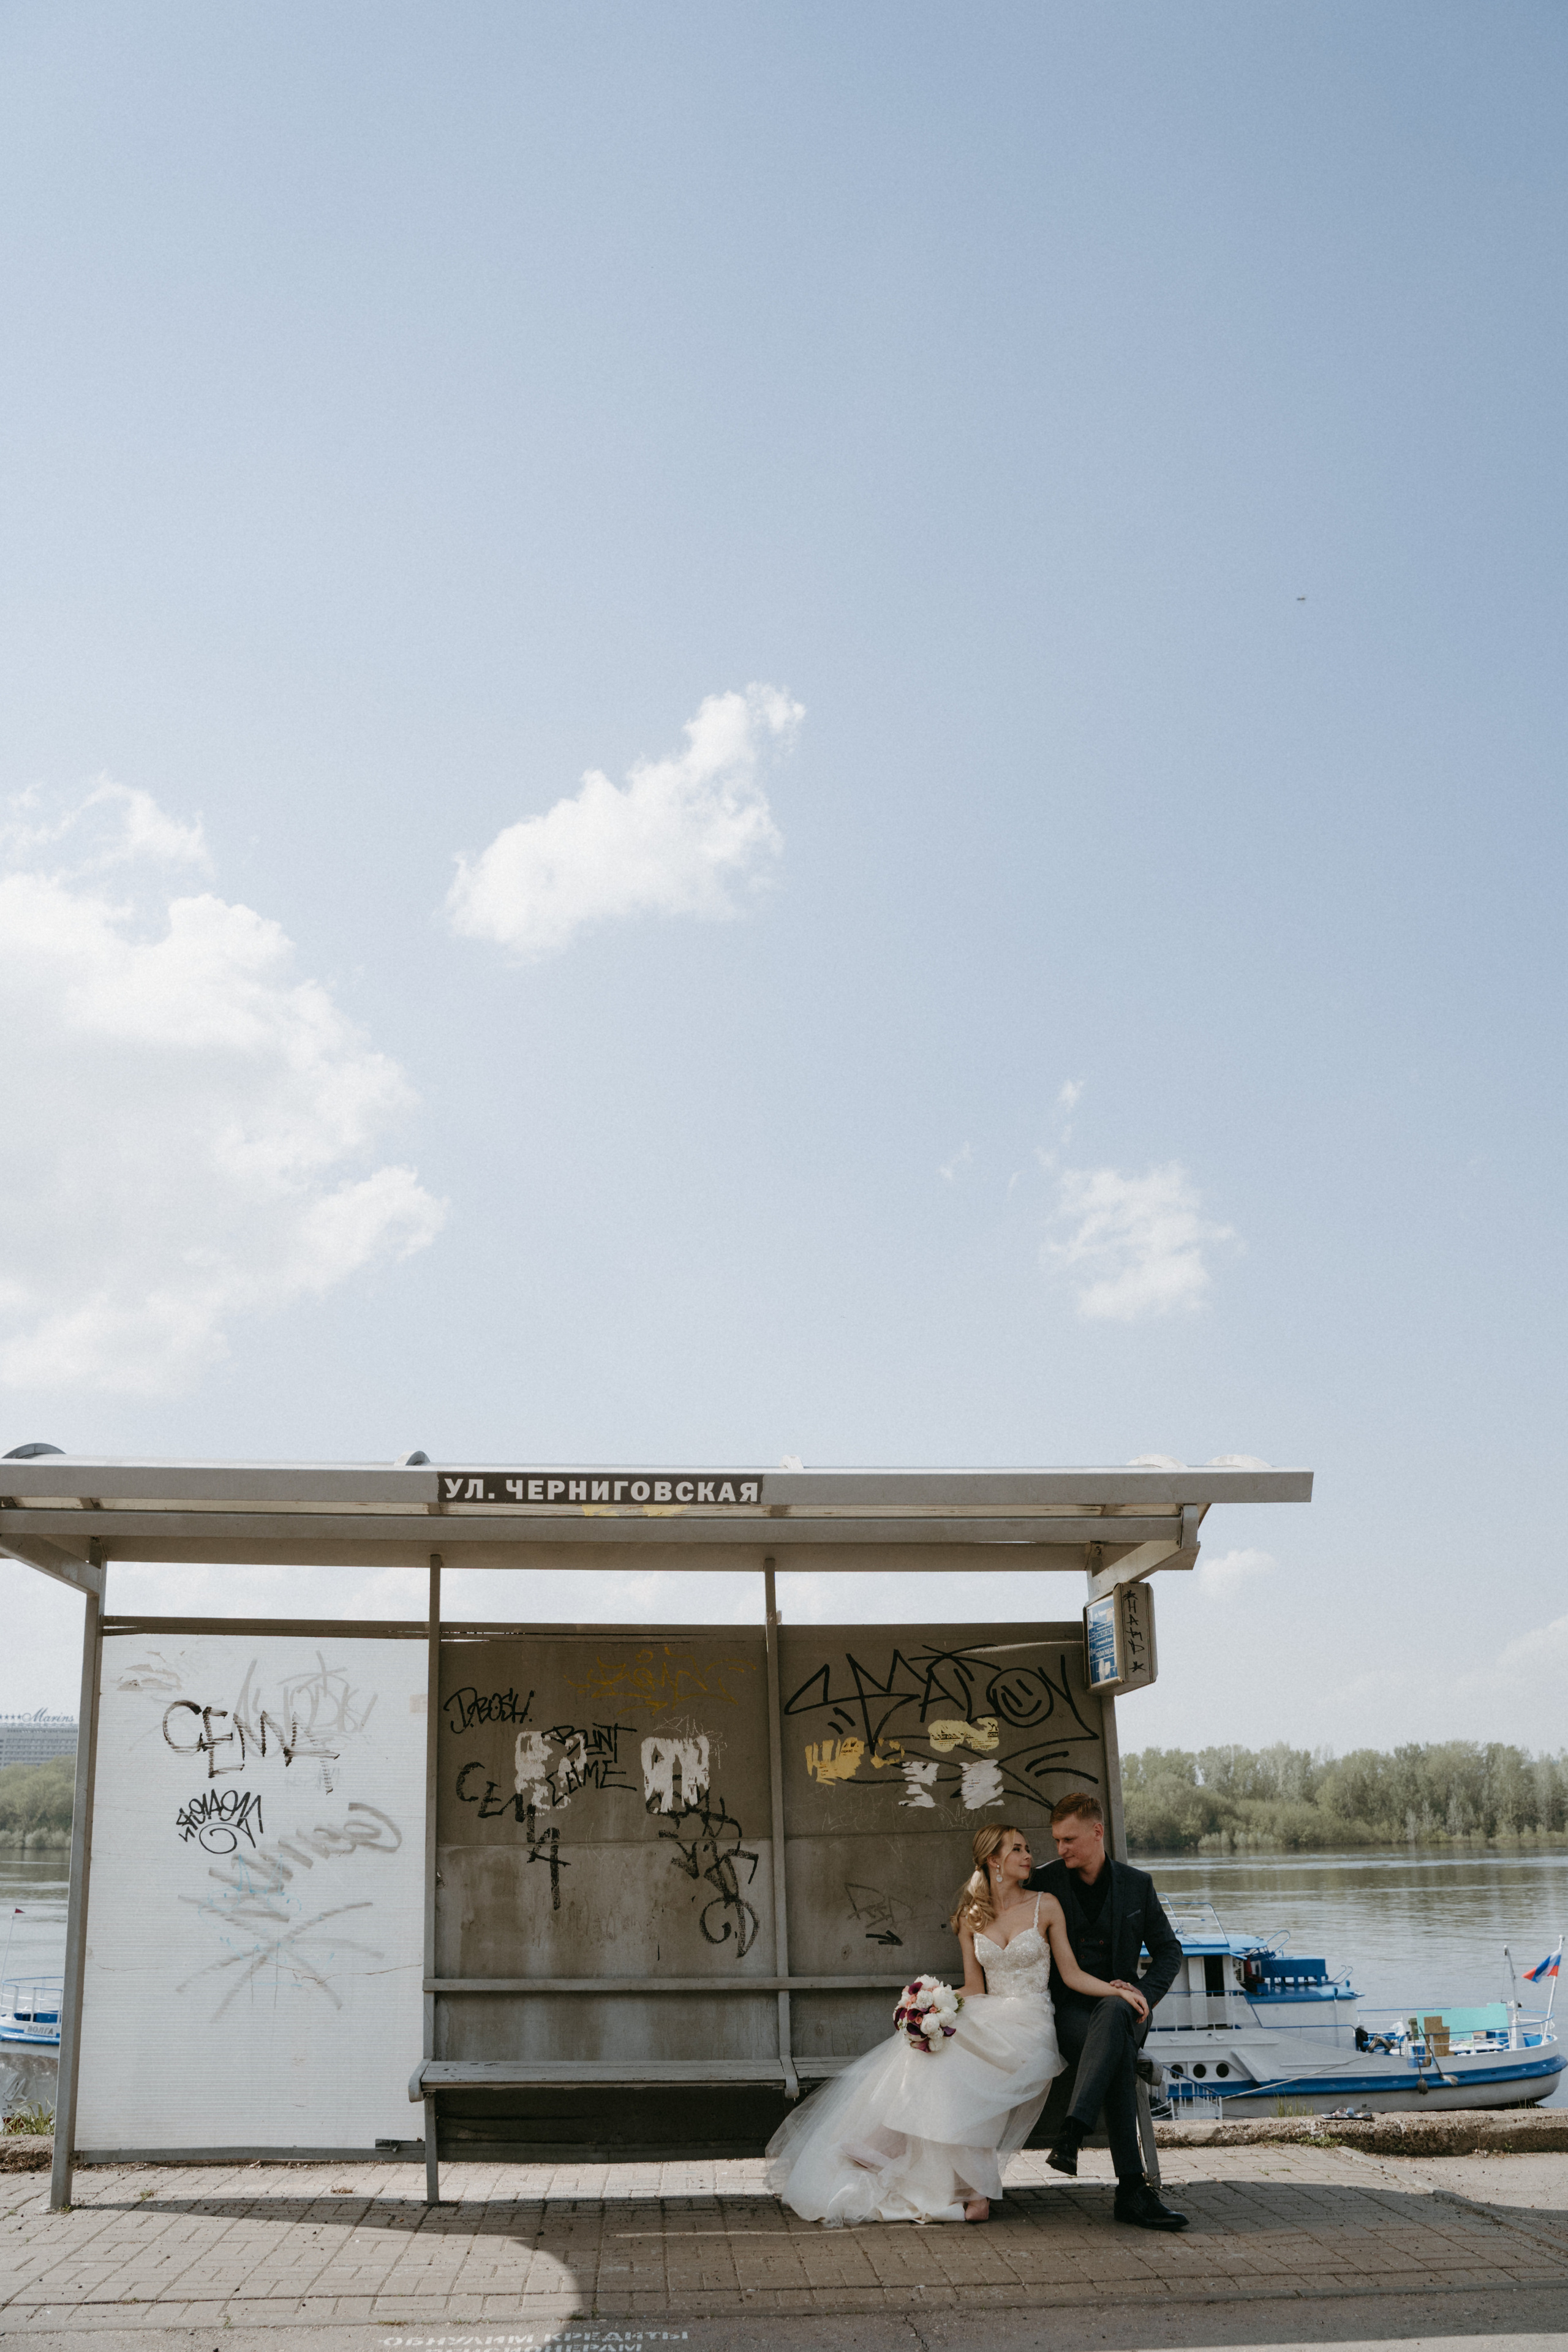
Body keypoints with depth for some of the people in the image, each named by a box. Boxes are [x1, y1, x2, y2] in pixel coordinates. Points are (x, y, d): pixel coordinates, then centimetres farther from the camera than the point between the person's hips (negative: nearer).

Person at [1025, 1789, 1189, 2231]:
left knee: (1113, 2012, -39)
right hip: (1067, 2012, -1)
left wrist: (1143, 1992, -4)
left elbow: (1168, 1950, 15)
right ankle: (1131, 2189, -41)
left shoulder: (1136, 1883, 9)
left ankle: (1072, 2132, -49)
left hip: (1121, 2008, 1)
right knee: (1119, 2056, -36)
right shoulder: (1043, 1883, 4)